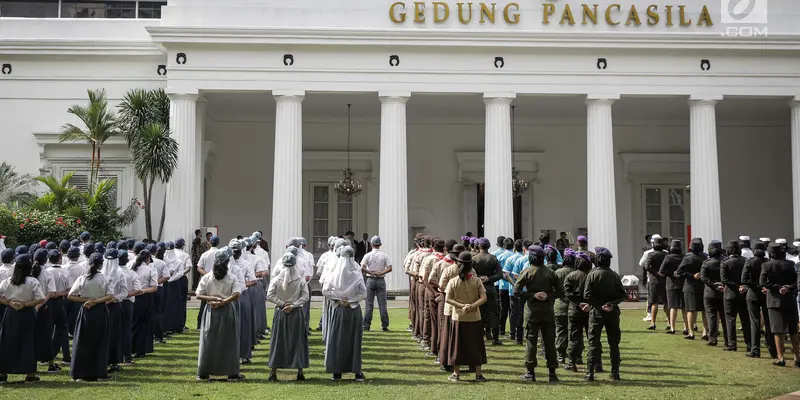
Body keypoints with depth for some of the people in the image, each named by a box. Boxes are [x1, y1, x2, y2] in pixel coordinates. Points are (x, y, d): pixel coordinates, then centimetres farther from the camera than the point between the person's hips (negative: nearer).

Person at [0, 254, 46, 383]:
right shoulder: (33, 282, -10)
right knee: (27, 342, 5)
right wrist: (25, 304, -11)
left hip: (10, 313, 2)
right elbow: (40, 299, -16)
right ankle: (29, 374, 7)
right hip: (27, 314, -2)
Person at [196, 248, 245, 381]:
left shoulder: (206, 277, -2)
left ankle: (204, 373, 11)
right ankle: (232, 373, 8)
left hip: (211, 311, 1)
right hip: (228, 311, -1)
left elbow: (199, 295, -6)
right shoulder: (232, 278, -5)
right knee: (229, 341, 6)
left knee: (208, 341, 8)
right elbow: (237, 294, -16)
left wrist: (213, 298, -9)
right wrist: (223, 302, -12)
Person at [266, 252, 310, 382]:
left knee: (278, 341, 6)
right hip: (297, 313, 0)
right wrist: (293, 305, -10)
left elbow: (269, 296, -9)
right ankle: (300, 371, 9)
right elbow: (305, 297, -10)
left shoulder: (276, 279, -4)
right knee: (297, 341, 8)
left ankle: (273, 372, 6)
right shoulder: (301, 280, -4)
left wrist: (282, 303, -4)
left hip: (280, 312, 0)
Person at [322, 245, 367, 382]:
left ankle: (337, 372, 9)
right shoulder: (356, 274, -8)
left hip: (338, 310, 1)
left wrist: (337, 300, 0)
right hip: (354, 310, -1)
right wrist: (350, 300, -4)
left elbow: (325, 291, -4)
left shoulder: (334, 274, -4)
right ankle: (357, 371, 8)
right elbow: (363, 293, -8)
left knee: (337, 340, 8)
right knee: (354, 340, 6)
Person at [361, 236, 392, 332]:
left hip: (370, 280, -1)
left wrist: (370, 272, -7)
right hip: (381, 280, 1)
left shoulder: (368, 255, -3)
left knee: (369, 303, 4)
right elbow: (389, 268, -8)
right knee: (382, 303, 3)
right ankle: (384, 326, 3)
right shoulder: (384, 255, 0)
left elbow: (362, 268, -13)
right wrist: (380, 273, -10)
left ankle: (366, 325, 4)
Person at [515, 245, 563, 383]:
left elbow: (516, 290, -12)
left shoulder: (527, 272, -5)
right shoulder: (550, 273, 4)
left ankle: (530, 372, 2)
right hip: (548, 310, 3)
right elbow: (560, 291, 3)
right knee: (549, 341, 7)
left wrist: (532, 295, -8)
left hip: (532, 310, -3)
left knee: (531, 340, 3)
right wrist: (548, 296, -4)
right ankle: (552, 373, 8)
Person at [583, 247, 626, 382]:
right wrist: (611, 304, -7)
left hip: (597, 312, -2)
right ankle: (615, 373, 12)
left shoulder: (592, 274, -7)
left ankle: (590, 372, -3)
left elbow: (587, 295, -13)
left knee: (593, 342, 2)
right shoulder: (614, 275, 2)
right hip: (612, 313, 3)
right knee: (614, 343, 10)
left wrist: (599, 304, -6)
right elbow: (623, 295, -1)